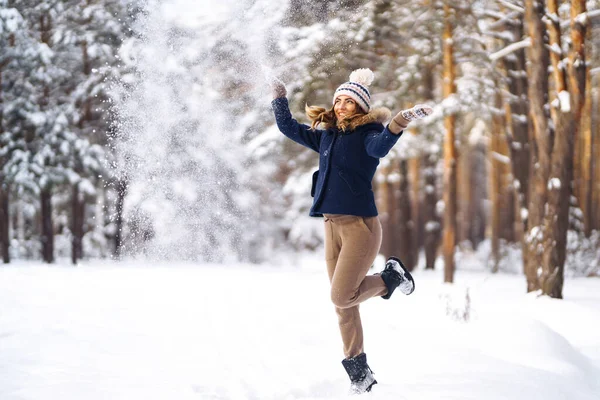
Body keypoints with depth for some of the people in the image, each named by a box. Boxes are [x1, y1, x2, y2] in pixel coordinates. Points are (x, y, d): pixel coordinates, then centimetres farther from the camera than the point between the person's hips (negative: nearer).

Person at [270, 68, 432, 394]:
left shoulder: (367, 134, -7)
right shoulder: (325, 135, 12)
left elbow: (380, 147, -30)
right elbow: (288, 128, 25)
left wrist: (399, 123, -47)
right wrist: (279, 98, 21)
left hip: (361, 224, -6)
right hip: (331, 226, 6)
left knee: (342, 296, -16)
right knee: (344, 304, 6)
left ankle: (392, 277, 10)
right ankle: (359, 371, 16)